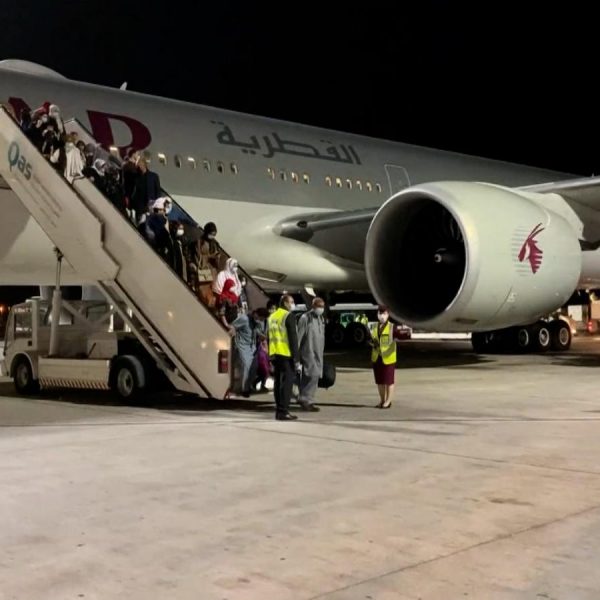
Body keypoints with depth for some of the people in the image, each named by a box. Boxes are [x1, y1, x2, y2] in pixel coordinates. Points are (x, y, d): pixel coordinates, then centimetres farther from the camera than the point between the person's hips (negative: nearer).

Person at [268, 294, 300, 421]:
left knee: (278, 382, 12)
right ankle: (283, 411, -9)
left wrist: (270, 357, 22)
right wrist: (297, 359, -13)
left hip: (275, 355, 8)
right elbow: (293, 339, -14)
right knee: (287, 382, -6)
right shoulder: (288, 316, -9)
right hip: (286, 355, -8)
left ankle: (279, 410, 14)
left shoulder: (272, 316, 16)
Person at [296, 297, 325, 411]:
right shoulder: (305, 318, -9)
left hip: (318, 354, 7)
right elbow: (299, 336, -11)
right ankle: (305, 399, -8)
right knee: (313, 375, -15)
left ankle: (307, 401, 12)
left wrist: (321, 353, 17)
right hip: (308, 352, -7)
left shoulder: (321, 319, 15)